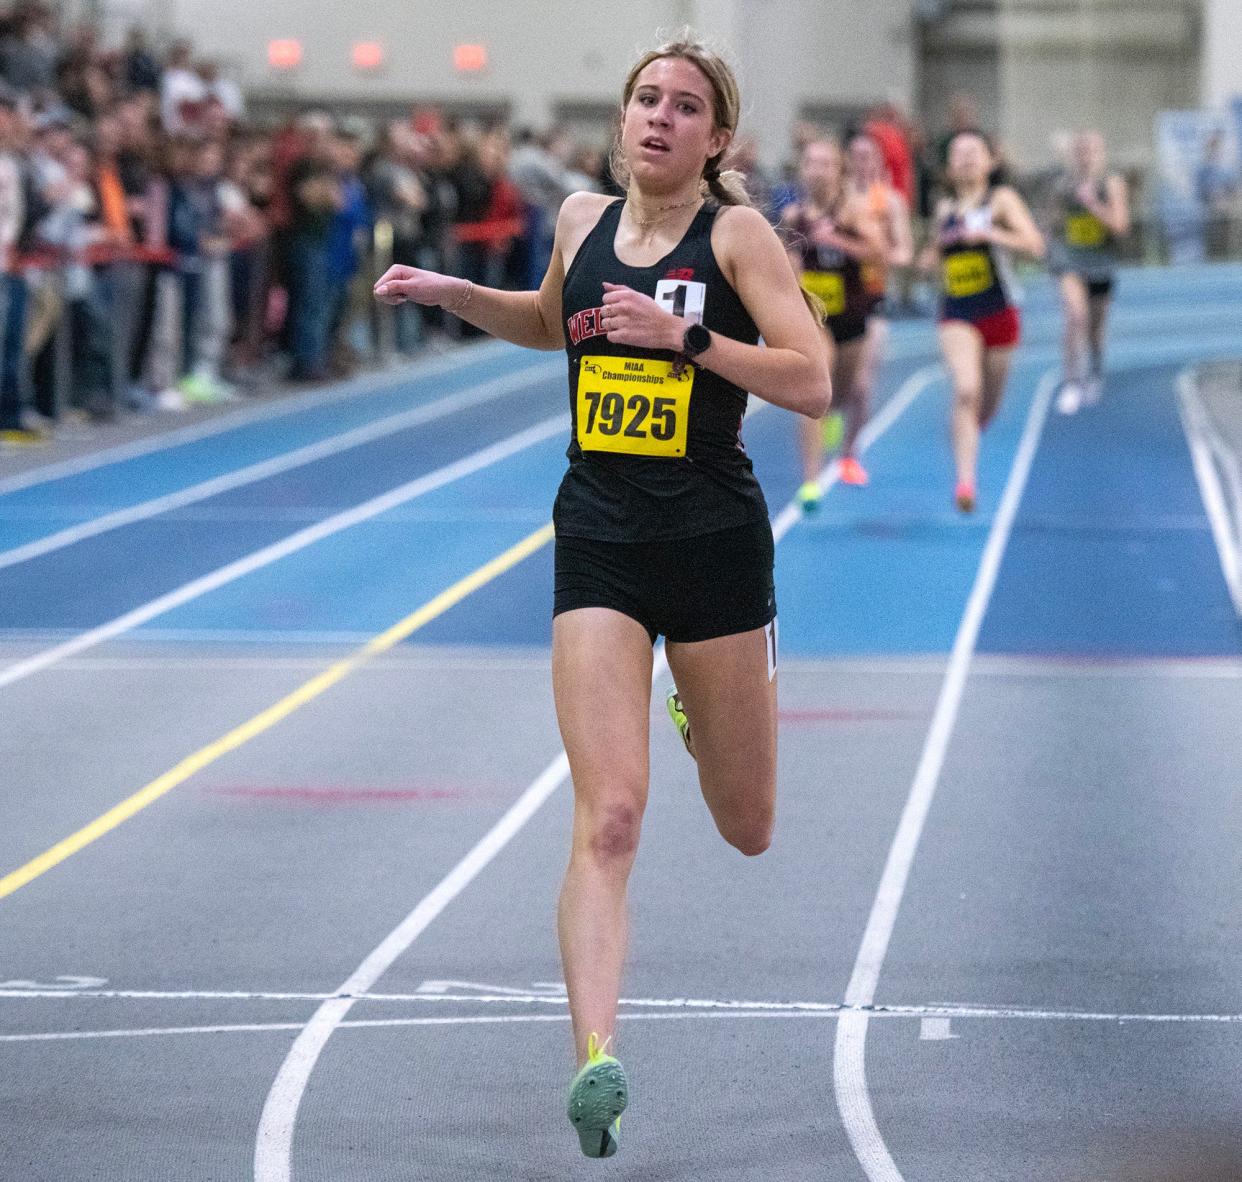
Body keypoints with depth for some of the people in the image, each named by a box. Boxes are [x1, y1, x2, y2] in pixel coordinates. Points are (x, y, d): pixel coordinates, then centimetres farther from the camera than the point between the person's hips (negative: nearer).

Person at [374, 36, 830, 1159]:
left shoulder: (736, 233, -5)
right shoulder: (581, 220, 8)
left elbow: (812, 382, -13)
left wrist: (686, 337, -22)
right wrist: (454, 294, 15)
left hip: (715, 540, -2)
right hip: (599, 546, 2)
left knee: (746, 832, 13)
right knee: (609, 817, -15)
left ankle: (703, 709, 48)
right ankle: (596, 1056, -21)